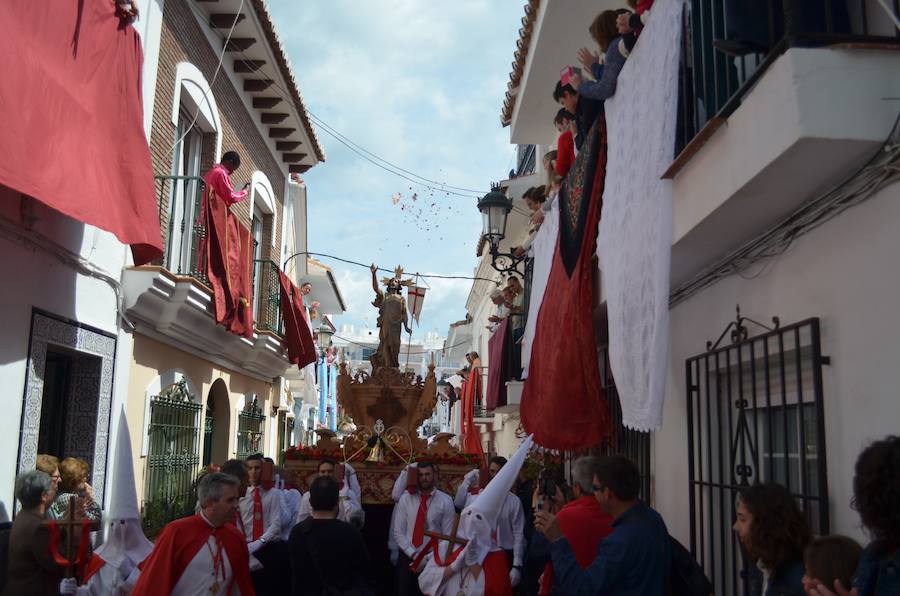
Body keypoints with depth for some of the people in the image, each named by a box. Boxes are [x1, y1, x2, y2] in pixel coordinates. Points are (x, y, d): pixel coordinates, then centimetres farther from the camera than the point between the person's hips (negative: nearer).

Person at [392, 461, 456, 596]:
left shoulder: (446, 501, -4)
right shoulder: (406, 499, 0)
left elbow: (448, 536, -4)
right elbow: (398, 532, -2)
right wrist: (413, 554, -12)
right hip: (407, 557, 1)